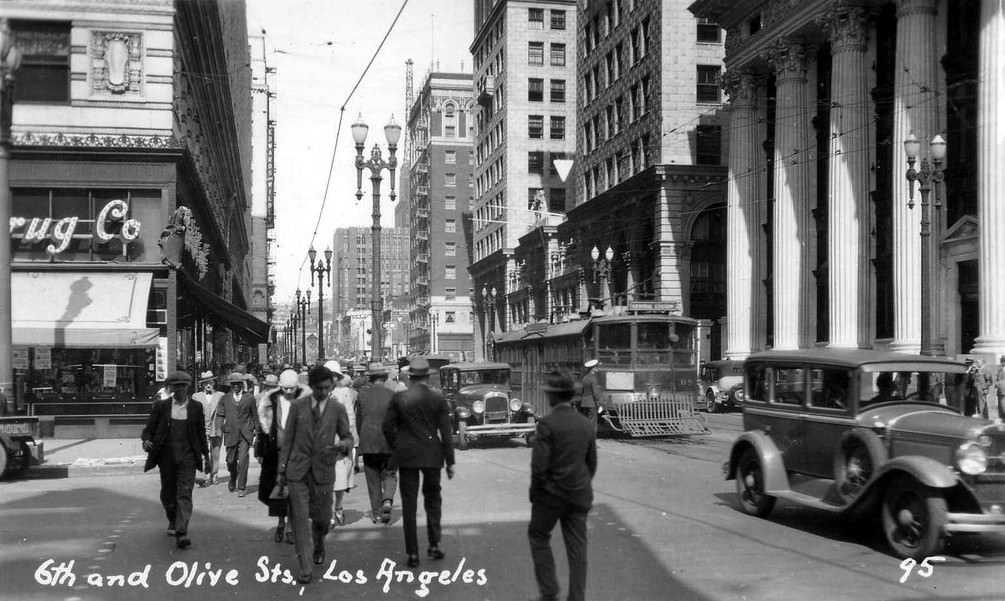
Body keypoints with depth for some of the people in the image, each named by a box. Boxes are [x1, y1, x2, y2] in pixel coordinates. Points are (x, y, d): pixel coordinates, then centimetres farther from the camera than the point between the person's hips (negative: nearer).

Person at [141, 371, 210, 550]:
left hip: (187, 456, -1)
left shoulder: (196, 407, 4)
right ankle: (173, 521, 41)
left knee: (185, 494, -11)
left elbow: (201, 432, 11)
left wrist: (206, 455, 12)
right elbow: (149, 428, 4)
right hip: (166, 456, 1)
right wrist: (146, 440, -18)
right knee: (168, 493, 13)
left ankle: (181, 533, -16)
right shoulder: (161, 406, 2)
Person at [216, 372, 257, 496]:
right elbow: (220, 415, 7)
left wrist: (255, 430, 10)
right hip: (230, 433, 2)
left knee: (243, 460, -12)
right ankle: (233, 479, 39)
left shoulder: (249, 398, 7)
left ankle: (242, 487, -3)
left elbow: (254, 415, 12)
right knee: (231, 460, 9)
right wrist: (219, 428, -7)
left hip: (245, 434, -2)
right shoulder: (225, 399, 10)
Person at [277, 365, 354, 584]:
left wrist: (344, 444, -17)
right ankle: (305, 569, 1)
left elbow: (348, 436, 8)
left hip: (323, 471, 0)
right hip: (298, 470, 0)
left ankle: (319, 546, 44)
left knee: (321, 517, 10)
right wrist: (282, 469, 4)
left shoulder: (337, 410, 1)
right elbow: (288, 439, 5)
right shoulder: (297, 406, 2)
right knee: (300, 519, -5)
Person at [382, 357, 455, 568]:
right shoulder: (438, 399, -5)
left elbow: (387, 427, -3)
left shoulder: (398, 398, -4)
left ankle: (412, 553, 6)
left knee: (409, 504, 5)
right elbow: (446, 432, -4)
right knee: (432, 500, 18)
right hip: (431, 455, 0)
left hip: (406, 456, 0)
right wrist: (450, 461, 2)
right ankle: (434, 545, 15)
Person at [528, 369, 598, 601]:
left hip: (552, 492, -5)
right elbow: (592, 463, 10)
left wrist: (534, 492, -2)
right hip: (580, 495, 5)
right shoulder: (587, 424, 2)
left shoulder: (547, 423, -16)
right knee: (577, 547, 9)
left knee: (538, 536, 16)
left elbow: (539, 465, -17)